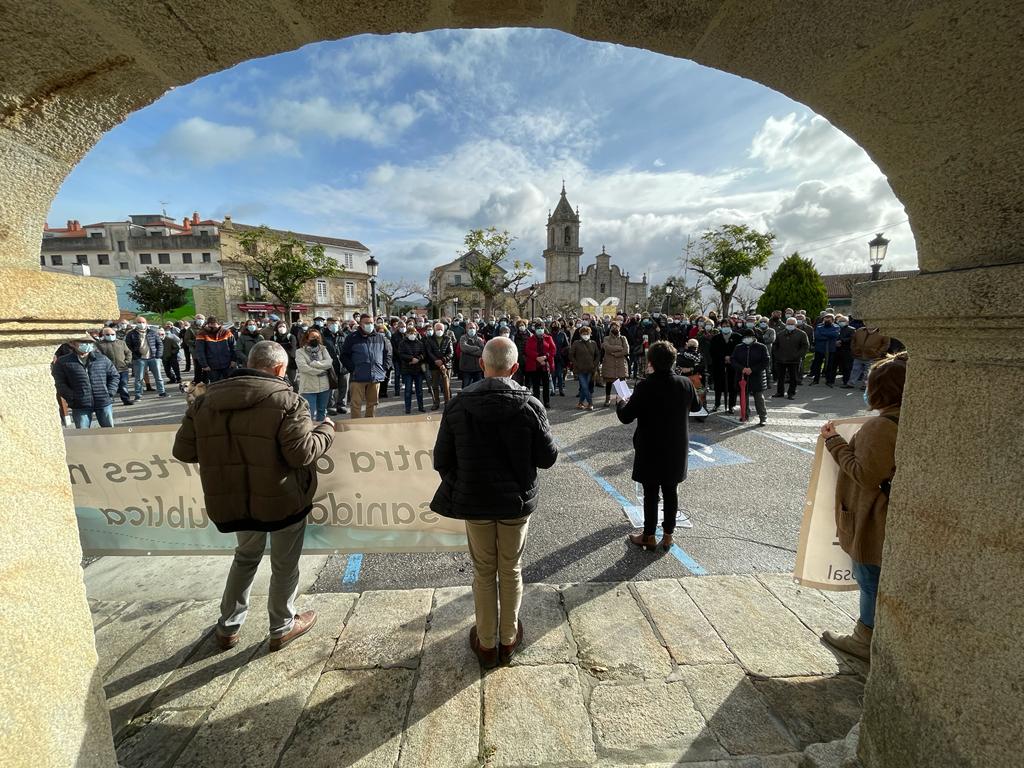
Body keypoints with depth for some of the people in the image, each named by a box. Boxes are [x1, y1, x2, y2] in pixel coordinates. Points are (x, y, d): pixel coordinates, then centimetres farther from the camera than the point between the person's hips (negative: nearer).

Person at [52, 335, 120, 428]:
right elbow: (59, 384, -1)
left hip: (104, 403, 2)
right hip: (80, 406, -1)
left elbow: (114, 376, 13)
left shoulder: (103, 359, 9)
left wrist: (110, 393, 1)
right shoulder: (63, 362, 3)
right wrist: (72, 398, -10)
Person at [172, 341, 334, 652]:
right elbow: (302, 453, -23)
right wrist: (326, 430, -6)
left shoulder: (206, 399, 0)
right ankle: (282, 628, 35)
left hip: (234, 499, 5)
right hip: (283, 499, -5)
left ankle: (228, 627, 40)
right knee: (284, 565, 17)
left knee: (246, 556, 30)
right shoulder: (286, 400, -18)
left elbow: (183, 450, 3)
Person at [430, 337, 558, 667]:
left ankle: (486, 643, 36)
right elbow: (548, 457, -10)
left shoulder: (458, 405, -13)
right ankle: (508, 639, 37)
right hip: (517, 502, 0)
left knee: (484, 572, 19)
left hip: (474, 502, 1)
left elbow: (441, 460, -8)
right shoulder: (530, 405, -16)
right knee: (511, 572, 19)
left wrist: (458, 486, 11)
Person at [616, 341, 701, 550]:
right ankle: (668, 536, 28)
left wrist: (621, 403, 4)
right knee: (671, 491, 16)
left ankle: (649, 536, 24)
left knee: (651, 493, 9)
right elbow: (696, 407, 14)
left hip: (650, 450, -4)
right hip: (677, 449, 4)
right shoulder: (685, 384, -6)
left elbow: (626, 417, -16)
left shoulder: (645, 386, -21)